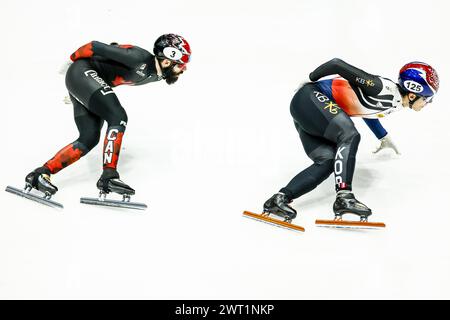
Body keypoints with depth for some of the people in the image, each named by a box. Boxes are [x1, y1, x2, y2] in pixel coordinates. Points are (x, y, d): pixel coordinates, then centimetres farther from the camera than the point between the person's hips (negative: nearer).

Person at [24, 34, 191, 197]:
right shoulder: (140, 59, -25)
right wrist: (74, 57, -2)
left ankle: (41, 173, -1)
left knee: (89, 139, -3)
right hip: (81, 72, -9)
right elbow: (97, 47, -19)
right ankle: (109, 176, -28)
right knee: (118, 116, -23)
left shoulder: (156, 74, 3)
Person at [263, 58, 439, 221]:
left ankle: (280, 199, -11)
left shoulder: (396, 103, 8)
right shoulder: (383, 89, -21)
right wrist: (311, 79, -5)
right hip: (310, 97, -9)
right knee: (350, 135, -26)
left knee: (327, 162, -7)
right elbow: (338, 64, -21)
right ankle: (344, 197, -33)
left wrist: (384, 138, 39)